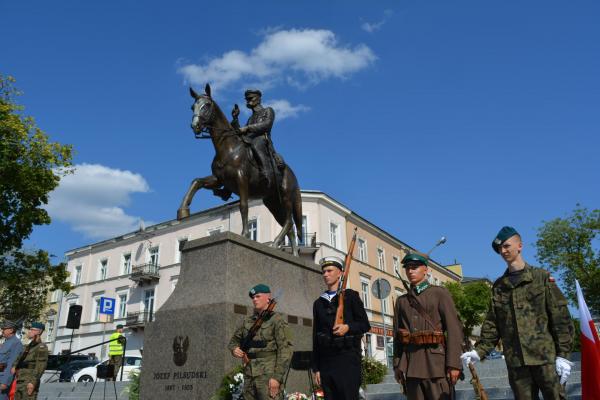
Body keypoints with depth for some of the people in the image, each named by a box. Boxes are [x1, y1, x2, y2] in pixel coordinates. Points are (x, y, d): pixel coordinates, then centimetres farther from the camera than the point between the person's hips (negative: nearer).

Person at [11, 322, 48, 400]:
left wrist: (33, 382, -23)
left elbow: (41, 366, -17)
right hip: (20, 382, 9)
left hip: (29, 383, -9)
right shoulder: (29, 346, 21)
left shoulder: (41, 347, -8)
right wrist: (14, 366, -6)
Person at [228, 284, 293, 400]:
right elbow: (234, 340, 27)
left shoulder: (277, 320, -3)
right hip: (249, 375, 6)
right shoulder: (247, 321, 15)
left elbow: (285, 350, -9)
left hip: (268, 375, -6)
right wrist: (234, 348, 3)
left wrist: (277, 377, -16)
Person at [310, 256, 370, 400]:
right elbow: (315, 336, 15)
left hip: (348, 357, -4)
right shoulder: (318, 303, 15)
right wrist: (316, 367, 11)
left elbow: (365, 325, 4)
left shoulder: (351, 296, 5)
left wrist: (348, 327, -17)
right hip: (325, 360, 4)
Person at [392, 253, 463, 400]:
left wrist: (454, 363, -13)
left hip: (436, 360, -3)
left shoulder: (440, 293, 4)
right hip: (410, 363, 4)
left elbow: (454, 328, -4)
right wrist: (397, 365, 7)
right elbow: (397, 334, 14)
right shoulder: (401, 300, 16)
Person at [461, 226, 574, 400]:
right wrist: (480, 351, -3)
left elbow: (560, 318, -1)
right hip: (515, 361, 3)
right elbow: (492, 324, 10)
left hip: (545, 356, -3)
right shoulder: (498, 286, 12)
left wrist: (563, 355, -8)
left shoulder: (542, 277, 4)